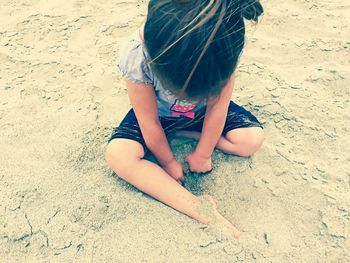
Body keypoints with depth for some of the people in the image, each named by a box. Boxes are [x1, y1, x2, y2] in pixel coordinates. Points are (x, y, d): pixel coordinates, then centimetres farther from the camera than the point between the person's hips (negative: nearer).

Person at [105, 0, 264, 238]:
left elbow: (217, 107, -20)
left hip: (202, 111, 2)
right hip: (158, 114, -1)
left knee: (253, 138, -16)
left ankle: (179, 131, -3)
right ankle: (201, 209, -29)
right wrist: (168, 162, -11)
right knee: (118, 154, -27)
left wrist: (202, 155, -12)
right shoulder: (136, 57, -38)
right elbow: (150, 123, -24)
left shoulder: (226, 45, -34)